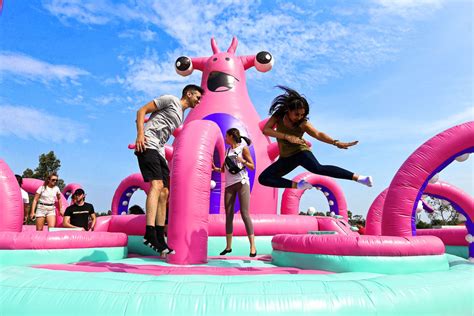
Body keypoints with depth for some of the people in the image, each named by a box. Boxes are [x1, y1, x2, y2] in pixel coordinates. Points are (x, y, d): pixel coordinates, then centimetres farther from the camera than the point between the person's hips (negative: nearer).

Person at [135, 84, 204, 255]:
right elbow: (142, 111, -2)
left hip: (159, 151, 9)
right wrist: (140, 134, -17)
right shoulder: (170, 100, 4)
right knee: (157, 185, -23)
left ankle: (160, 239, 6)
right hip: (147, 145, -9)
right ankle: (149, 233, -28)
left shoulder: (180, 118, 26)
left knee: (164, 192, 3)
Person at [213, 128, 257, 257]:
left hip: (242, 182, -5)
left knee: (244, 213, -12)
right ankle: (228, 246, 10)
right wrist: (215, 168, 0)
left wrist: (243, 161, -16)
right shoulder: (227, 151, 19)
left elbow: (252, 167, 2)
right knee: (228, 215, 2)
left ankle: (253, 246, -9)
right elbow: (223, 169, 20)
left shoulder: (243, 148, 4)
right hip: (229, 184, 5)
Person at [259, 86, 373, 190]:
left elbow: (318, 134, -32)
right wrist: (287, 136, -33)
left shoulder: (303, 123, -18)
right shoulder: (278, 115, -11)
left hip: (300, 152, -5)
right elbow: (265, 130, -23)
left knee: (318, 169, -36)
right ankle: (297, 185, -5)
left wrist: (336, 142, -50)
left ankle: (358, 177, -34)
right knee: (263, 178, -5)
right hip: (286, 157, 5)